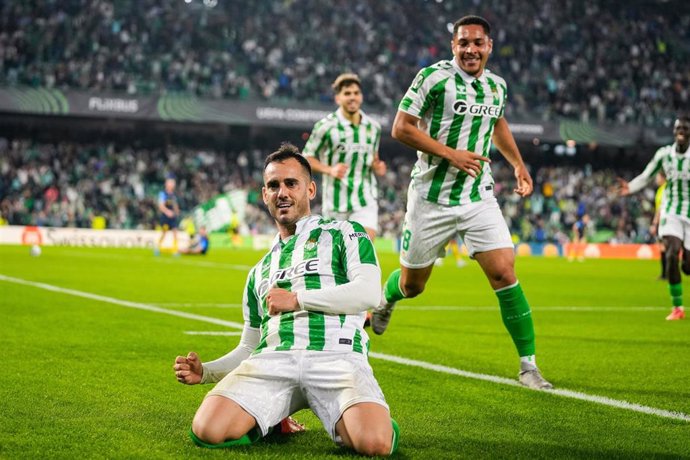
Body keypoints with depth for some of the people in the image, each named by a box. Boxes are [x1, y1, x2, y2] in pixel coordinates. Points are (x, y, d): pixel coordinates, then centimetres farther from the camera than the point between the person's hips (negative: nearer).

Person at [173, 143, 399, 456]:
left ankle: (341, 422, 4)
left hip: (337, 357, -4)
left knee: (375, 444, -33)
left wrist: (297, 299, -3)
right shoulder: (260, 271, 32)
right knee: (207, 430, -24)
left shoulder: (344, 234, 16)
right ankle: (274, 421, 8)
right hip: (272, 360, 4)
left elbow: (369, 293, -3)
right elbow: (249, 348, 31)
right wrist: (205, 372, 13)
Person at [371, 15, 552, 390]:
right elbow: (400, 127, -13)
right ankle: (385, 301, 49)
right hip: (431, 199, -3)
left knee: (504, 274, -11)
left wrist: (518, 165, 22)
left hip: (479, 198, 3)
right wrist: (450, 153, -19)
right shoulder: (433, 77, -11)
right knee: (411, 284, 10)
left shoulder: (496, 86, 7)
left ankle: (528, 366, -3)